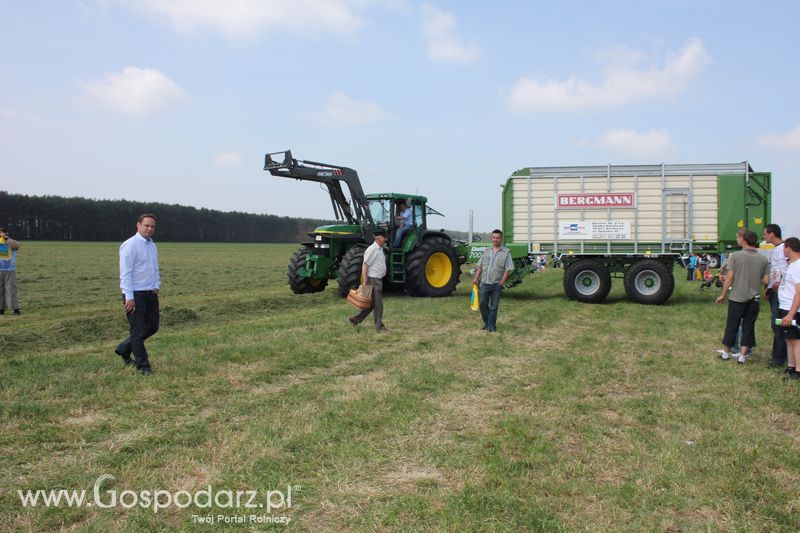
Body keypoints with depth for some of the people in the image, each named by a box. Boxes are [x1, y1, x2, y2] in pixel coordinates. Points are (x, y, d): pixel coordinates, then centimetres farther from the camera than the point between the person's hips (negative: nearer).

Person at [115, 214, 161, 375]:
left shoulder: (152, 245, 13)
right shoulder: (130, 245, -12)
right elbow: (125, 273, -16)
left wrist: (156, 287, 9)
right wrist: (129, 297, -20)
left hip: (150, 294, 8)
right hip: (135, 295, -8)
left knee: (152, 326, 13)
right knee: (138, 330, -1)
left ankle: (124, 349, 31)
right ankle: (143, 366, 9)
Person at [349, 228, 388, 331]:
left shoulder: (380, 249, 15)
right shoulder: (372, 249, -15)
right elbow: (365, 265, -18)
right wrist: (365, 281, -21)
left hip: (378, 279, 10)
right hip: (373, 279, -10)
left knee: (372, 303, 13)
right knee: (378, 303, -4)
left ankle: (356, 319, 20)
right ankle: (379, 325, 3)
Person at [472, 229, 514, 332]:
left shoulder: (506, 252, 0)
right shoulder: (486, 252, 12)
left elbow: (508, 269, -4)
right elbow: (480, 266, 13)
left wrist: (502, 281, -13)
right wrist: (476, 278, 1)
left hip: (497, 284, -3)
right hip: (485, 282, 3)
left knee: (494, 306, 1)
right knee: (483, 304, 4)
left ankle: (491, 326, 9)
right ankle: (487, 323, 22)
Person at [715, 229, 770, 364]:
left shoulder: (735, 256, -10)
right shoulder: (763, 259, -1)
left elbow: (729, 277, -11)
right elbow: (766, 280, -2)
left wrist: (723, 295, -3)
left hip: (736, 298, -2)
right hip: (753, 299, 2)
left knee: (731, 325, 9)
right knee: (748, 327, 10)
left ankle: (726, 353, 21)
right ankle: (743, 355, 11)